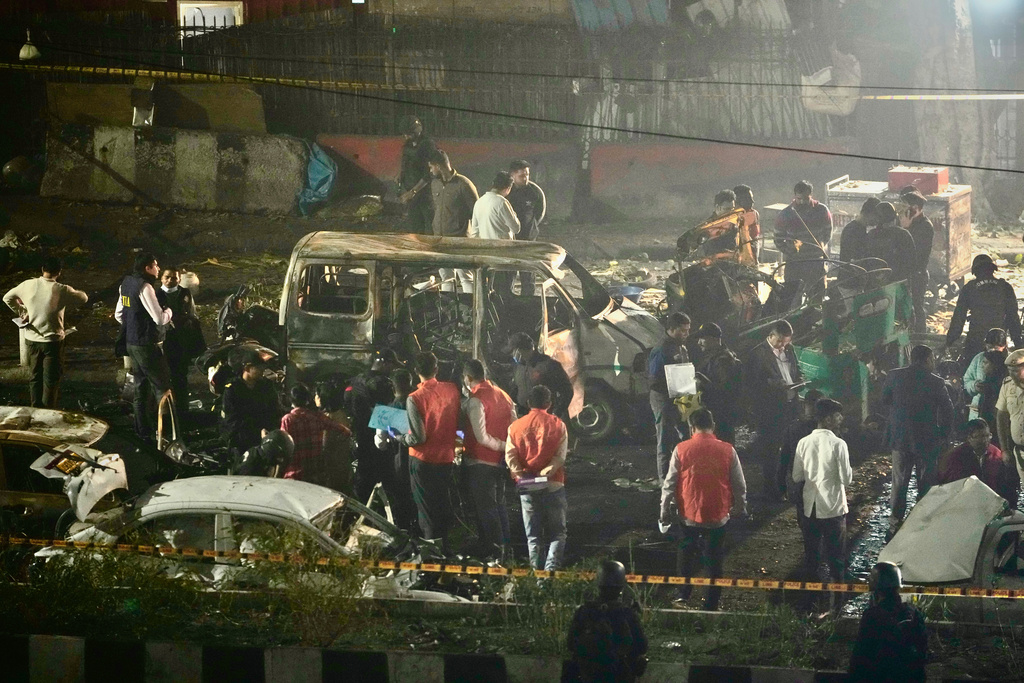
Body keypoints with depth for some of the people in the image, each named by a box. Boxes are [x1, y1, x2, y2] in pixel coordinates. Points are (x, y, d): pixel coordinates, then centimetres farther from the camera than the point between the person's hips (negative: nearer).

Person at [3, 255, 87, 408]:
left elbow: (7, 298, 7)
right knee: (51, 380, 6)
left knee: (35, 378, 16)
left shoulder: (28, 285, -7)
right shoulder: (62, 290, -17)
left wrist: (21, 312, 16)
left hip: (32, 339, 4)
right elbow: (83, 298, -1)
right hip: (53, 341, -4)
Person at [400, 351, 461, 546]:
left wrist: (401, 438, -2)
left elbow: (418, 437, -19)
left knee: (427, 508, 5)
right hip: (447, 457, 5)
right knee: (444, 506, 17)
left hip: (423, 460, -5)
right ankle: (446, 546, 24)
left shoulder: (414, 399, -20)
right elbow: (459, 423, 4)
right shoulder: (452, 390, -6)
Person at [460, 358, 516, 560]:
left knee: (485, 507, 0)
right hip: (499, 461, 7)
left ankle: (493, 549, 3)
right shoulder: (503, 396, 4)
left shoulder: (474, 401, -18)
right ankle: (504, 547, 24)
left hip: (479, 462, -7)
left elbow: (481, 437, -22)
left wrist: (503, 446, -13)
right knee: (498, 504, 17)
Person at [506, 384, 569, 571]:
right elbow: (560, 456, -10)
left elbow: (510, 455, -5)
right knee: (557, 533, 4)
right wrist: (546, 472, -15)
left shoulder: (516, 426, 6)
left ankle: (536, 569, 3)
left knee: (533, 535, 10)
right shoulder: (558, 425, -1)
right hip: (553, 485, -2)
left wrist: (519, 474, -11)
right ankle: (552, 567, -12)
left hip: (526, 486, 2)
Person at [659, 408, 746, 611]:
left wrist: (665, 513, 7)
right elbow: (739, 486, 1)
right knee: (715, 563, 12)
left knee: (685, 557, 21)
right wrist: (740, 509, 16)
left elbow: (669, 485, -3)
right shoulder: (727, 451, -6)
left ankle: (682, 597, 18)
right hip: (718, 517, 0)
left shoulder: (681, 450, -8)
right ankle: (711, 605, 14)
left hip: (688, 517, 0)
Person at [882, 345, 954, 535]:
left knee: (899, 484, 13)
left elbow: (884, 400, 8)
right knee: (926, 485, 9)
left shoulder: (895, 376, -6)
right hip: (927, 441, -3)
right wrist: (943, 436, 3)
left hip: (900, 439, 3)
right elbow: (947, 412, -10)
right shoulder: (936, 382, -13)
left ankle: (894, 523, 16)